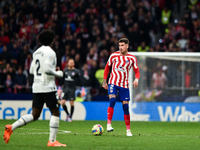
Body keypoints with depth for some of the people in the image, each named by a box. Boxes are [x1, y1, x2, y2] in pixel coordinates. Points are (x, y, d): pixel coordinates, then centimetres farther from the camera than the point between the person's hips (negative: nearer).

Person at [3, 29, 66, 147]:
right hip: (48, 87, -8)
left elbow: (32, 70, 18)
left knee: (34, 115, 9)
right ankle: (52, 141, 0)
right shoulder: (50, 52, -11)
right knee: (55, 113, 3)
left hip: (36, 88, 8)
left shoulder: (36, 52, 15)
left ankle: (11, 128, -5)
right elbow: (47, 69, -23)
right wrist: (58, 73, -6)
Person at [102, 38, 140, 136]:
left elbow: (137, 72, 6)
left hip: (124, 85, 1)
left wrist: (136, 79, -15)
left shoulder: (132, 58, 0)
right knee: (112, 100, -25)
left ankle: (128, 129, 10)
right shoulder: (113, 56, 1)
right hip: (113, 83, -1)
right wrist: (104, 81, 13)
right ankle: (109, 124, -21)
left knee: (125, 106, 0)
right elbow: (107, 67, 14)